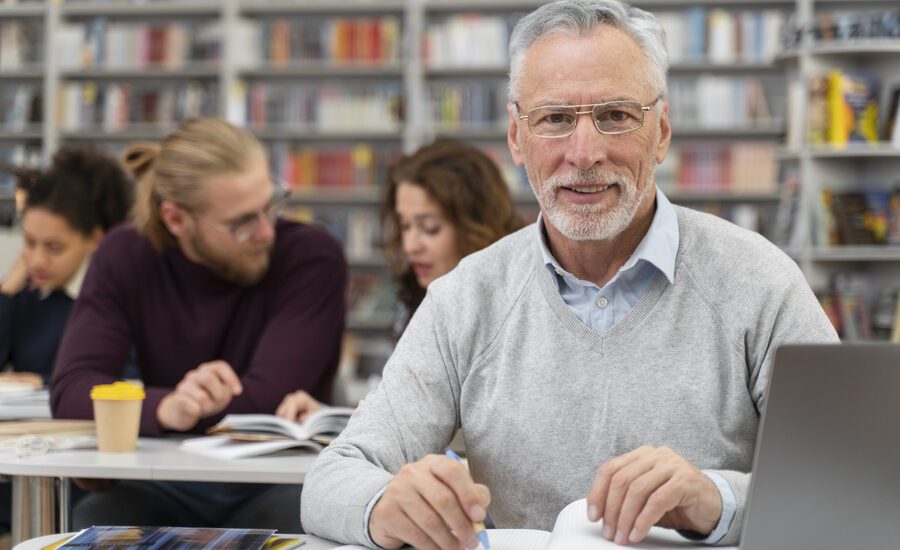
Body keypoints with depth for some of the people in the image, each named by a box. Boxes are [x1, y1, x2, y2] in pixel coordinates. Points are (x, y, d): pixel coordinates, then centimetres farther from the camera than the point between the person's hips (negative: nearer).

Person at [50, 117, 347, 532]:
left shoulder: (311, 257, -11)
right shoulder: (125, 258, -2)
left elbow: (265, 401, -17)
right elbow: (71, 391, -14)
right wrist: (165, 408, -33)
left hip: (277, 485, -1)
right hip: (166, 488, 2)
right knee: (93, 519, -31)